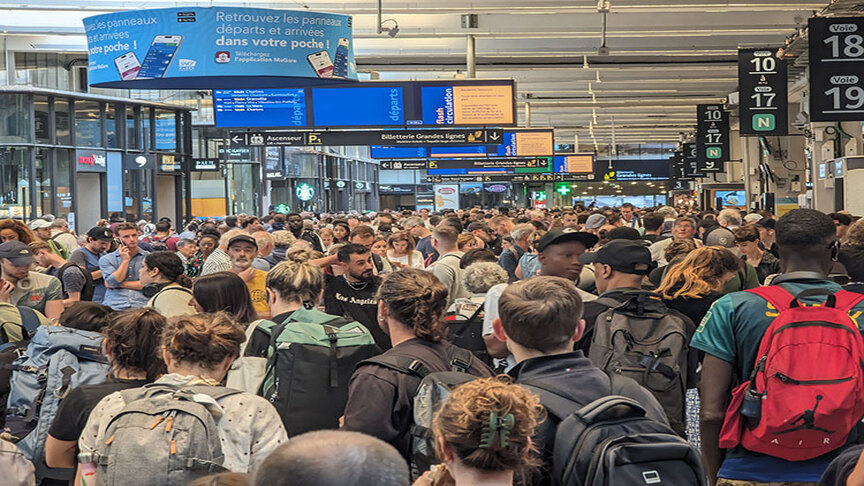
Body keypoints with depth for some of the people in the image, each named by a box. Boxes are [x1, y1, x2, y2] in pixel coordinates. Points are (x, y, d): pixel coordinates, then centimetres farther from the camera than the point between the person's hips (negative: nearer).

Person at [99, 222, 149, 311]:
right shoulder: (106, 259, 12)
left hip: (142, 306, 0)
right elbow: (112, 283, -1)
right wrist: (125, 260, -2)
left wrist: (120, 284, 1)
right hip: (114, 306, 0)